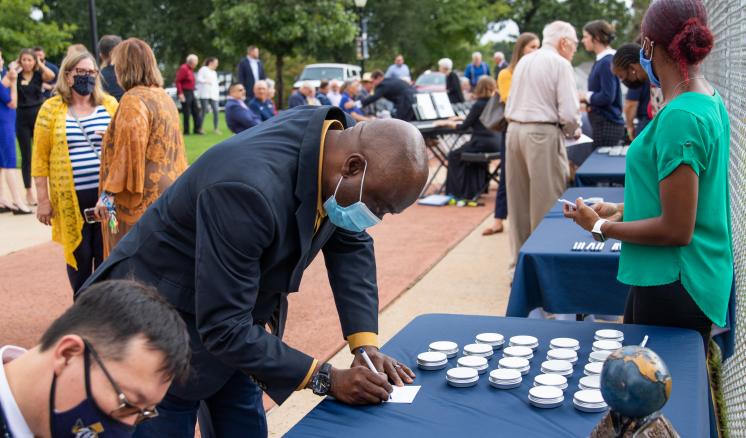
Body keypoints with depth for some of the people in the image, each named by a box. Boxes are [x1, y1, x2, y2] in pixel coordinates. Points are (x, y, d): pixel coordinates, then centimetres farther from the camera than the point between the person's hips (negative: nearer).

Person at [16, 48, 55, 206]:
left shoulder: (39, 75, 2)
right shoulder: (16, 76, 1)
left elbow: (51, 76, -20)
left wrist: (40, 63, -8)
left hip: (38, 116, 0)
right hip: (22, 118, 0)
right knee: (26, 156, 4)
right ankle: (28, 192, 12)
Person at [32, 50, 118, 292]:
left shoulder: (110, 104, 6)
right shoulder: (51, 108, 0)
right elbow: (40, 157, 0)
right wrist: (43, 199, -2)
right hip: (72, 198, -1)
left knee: (106, 254, 6)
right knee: (79, 255, 6)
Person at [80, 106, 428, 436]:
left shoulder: (341, 141, -13)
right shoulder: (250, 187, -37)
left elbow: (351, 246, 0)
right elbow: (223, 326, -33)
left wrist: (366, 344, -11)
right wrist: (326, 379, -27)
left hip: (235, 320, 7)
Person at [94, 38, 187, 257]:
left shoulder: (134, 100, -13)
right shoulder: (165, 97, 12)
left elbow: (129, 148, -25)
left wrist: (109, 192, -24)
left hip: (141, 200, -8)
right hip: (167, 194, 9)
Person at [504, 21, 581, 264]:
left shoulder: (523, 61, 15)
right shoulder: (560, 64, -7)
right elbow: (569, 112, -13)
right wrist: (573, 131, 5)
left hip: (514, 130, 7)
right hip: (542, 134, -7)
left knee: (519, 199, 13)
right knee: (547, 200, 1)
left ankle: (521, 257, 22)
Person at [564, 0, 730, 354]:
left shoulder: (680, 117, -23)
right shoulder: (711, 101, 6)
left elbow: (677, 230, -22)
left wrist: (601, 227, -10)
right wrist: (623, 209, 14)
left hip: (674, 285, -9)